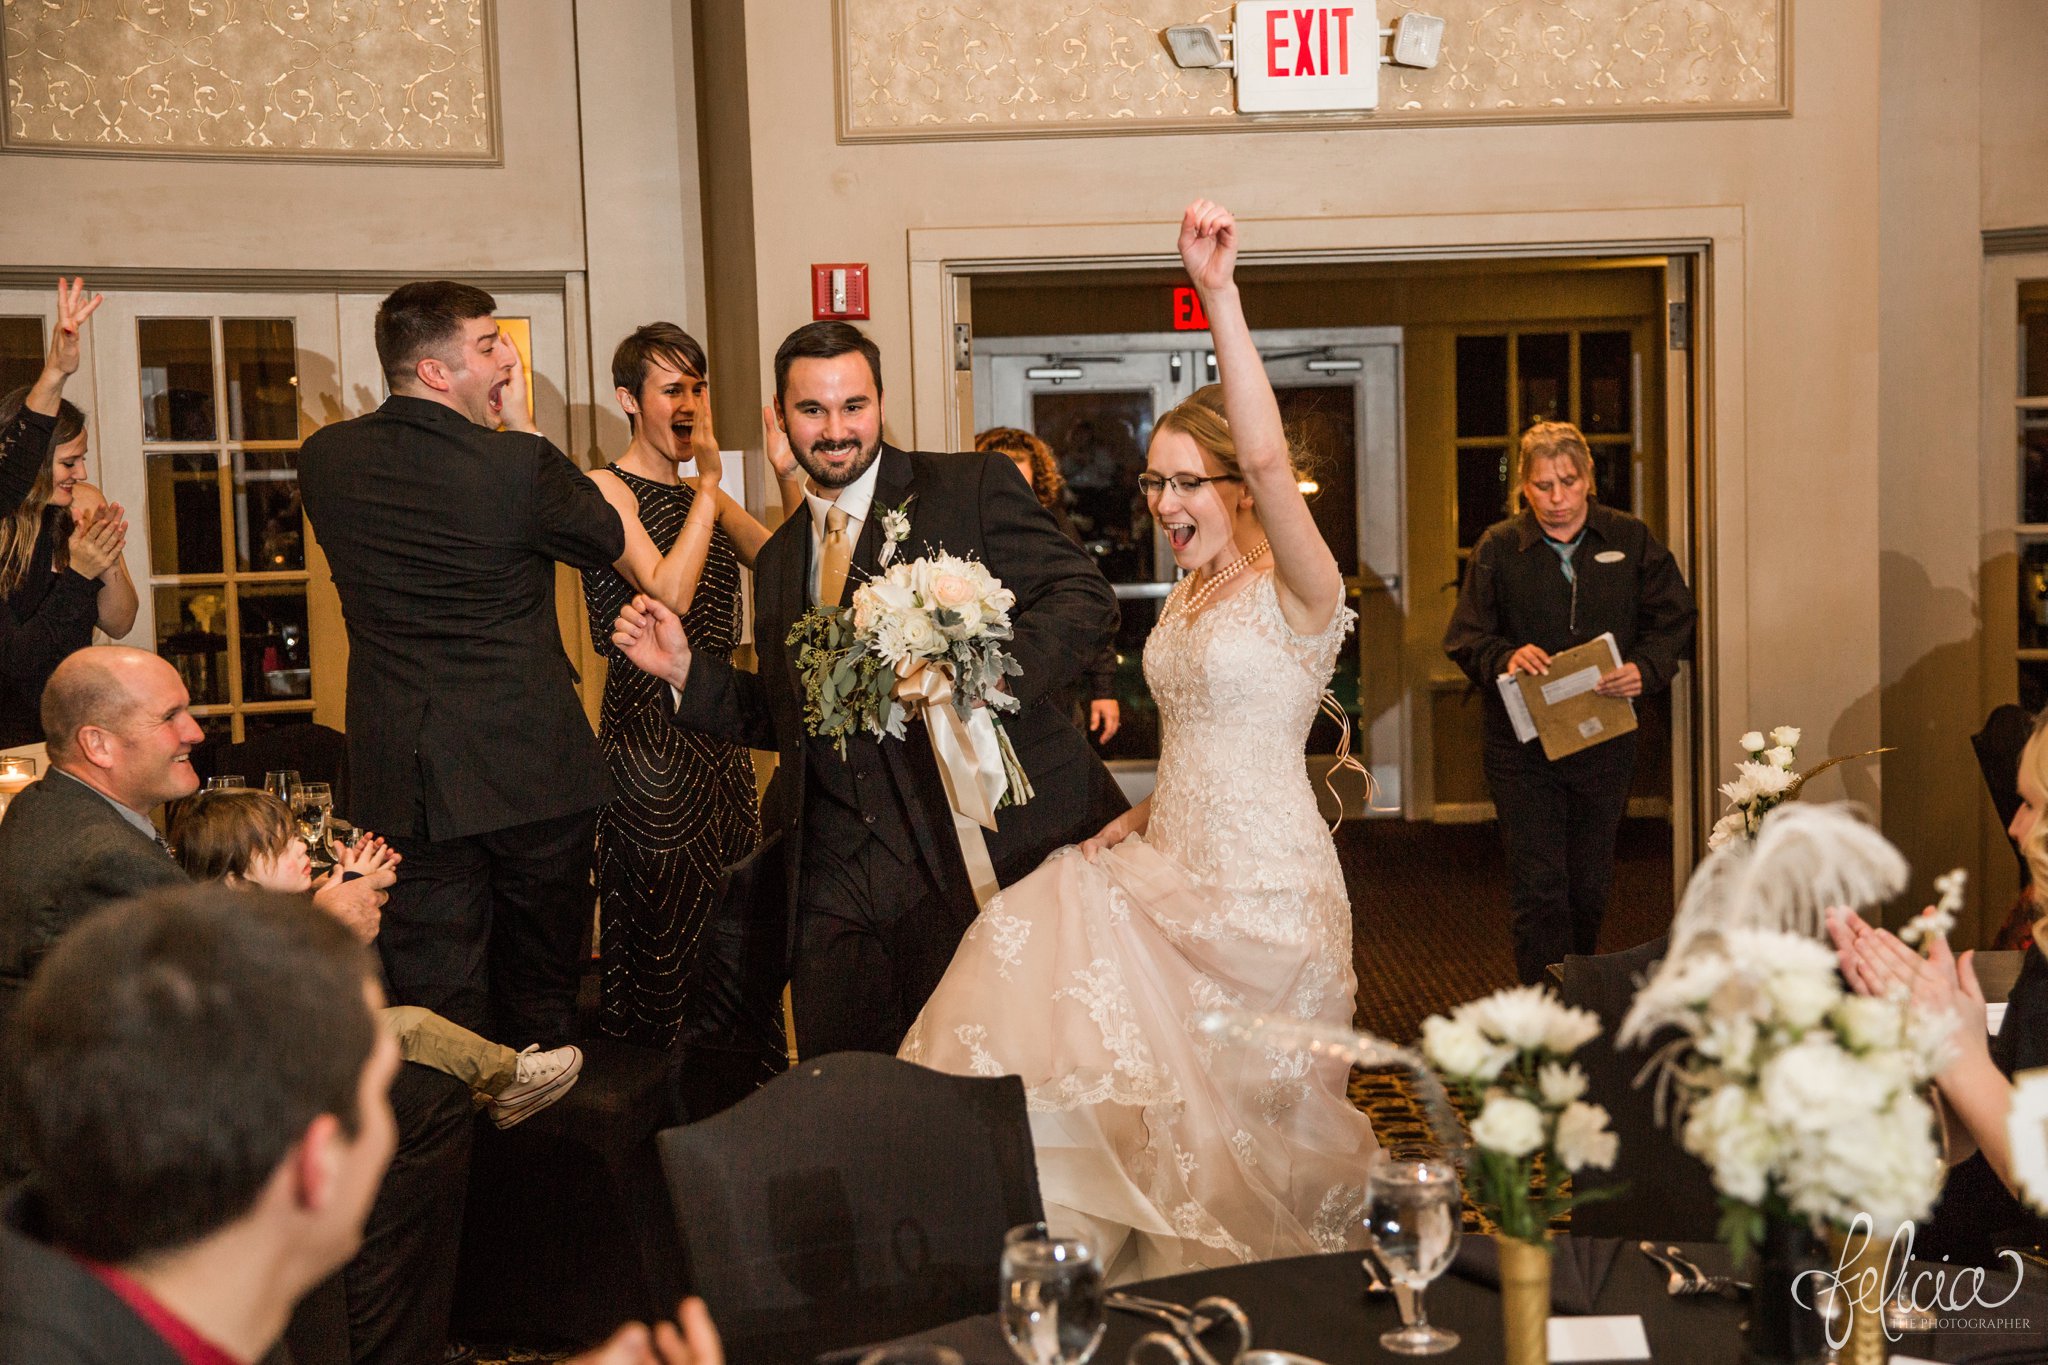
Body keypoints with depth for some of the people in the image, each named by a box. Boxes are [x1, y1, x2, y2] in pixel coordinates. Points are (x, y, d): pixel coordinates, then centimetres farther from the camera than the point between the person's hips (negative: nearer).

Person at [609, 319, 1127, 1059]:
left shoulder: (975, 488, 1)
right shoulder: (778, 560, 18)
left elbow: (1084, 600, -7)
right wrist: (686, 670, 8)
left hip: (982, 841, -4)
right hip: (835, 879, 5)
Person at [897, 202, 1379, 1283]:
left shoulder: (1297, 592, -14)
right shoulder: (1187, 599, 11)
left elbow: (1268, 458, -33)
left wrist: (1220, 295, -39)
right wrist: (1138, 818, 3)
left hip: (1264, 890, -8)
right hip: (1175, 872, 8)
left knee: (1250, 1124, 2)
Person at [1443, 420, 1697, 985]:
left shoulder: (1631, 540, 3)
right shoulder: (1498, 549, -1)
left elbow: (1673, 620, 4)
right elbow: (1465, 638, -1)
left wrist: (1644, 669, -16)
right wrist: (1506, 657, -23)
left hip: (1605, 742, 2)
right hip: (1523, 745, -2)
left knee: (1591, 889, 15)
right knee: (1539, 892, -6)